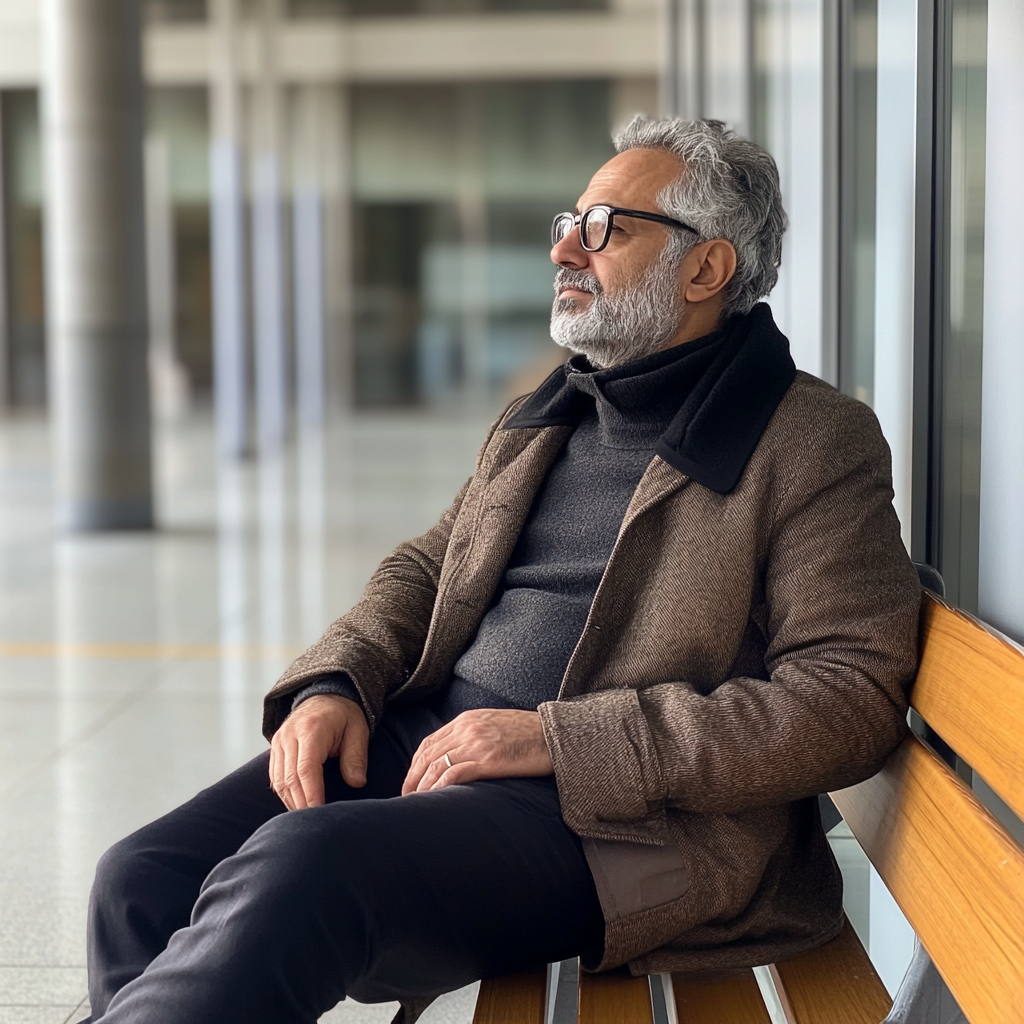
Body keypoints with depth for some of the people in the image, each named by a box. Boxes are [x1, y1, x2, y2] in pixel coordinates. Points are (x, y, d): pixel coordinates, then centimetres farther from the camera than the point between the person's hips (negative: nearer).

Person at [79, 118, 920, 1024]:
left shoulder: (816, 443, -2)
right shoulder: (544, 419, 21)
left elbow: (852, 699, -12)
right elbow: (423, 571, 27)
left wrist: (558, 739, -17)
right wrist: (335, 684, 2)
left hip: (610, 813, -6)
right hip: (421, 737, 7)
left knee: (296, 869, -31)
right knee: (143, 881, -14)